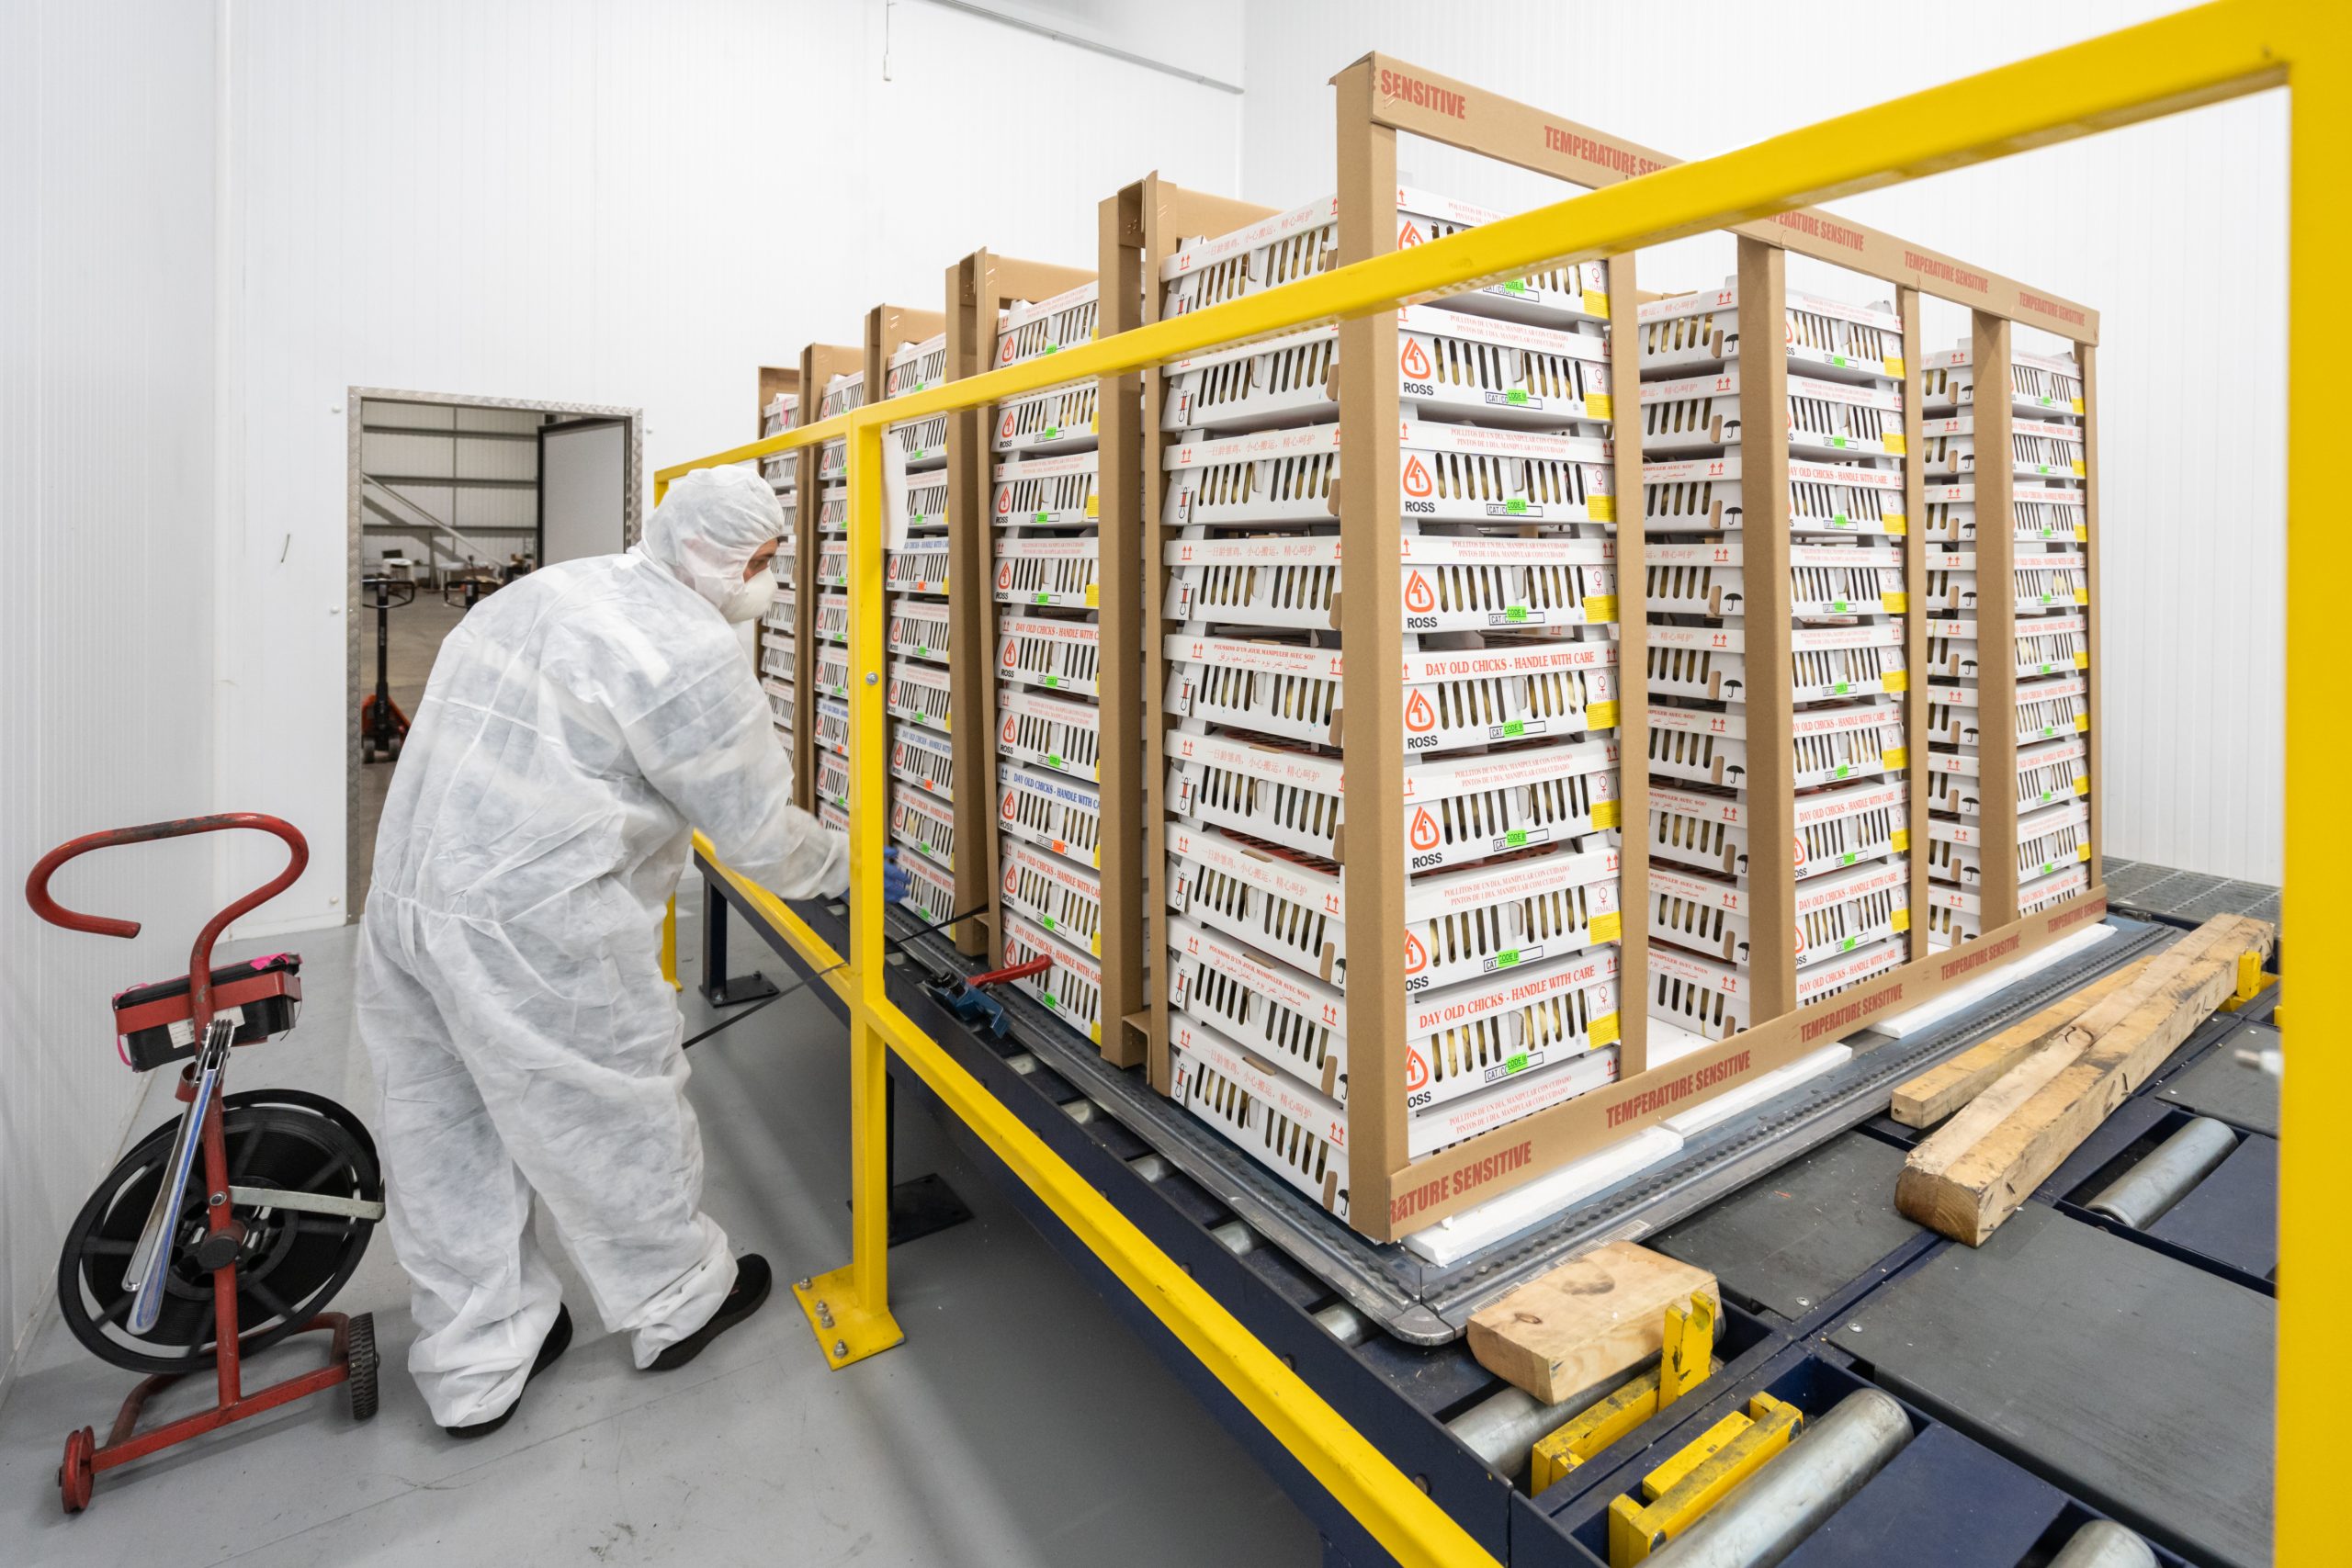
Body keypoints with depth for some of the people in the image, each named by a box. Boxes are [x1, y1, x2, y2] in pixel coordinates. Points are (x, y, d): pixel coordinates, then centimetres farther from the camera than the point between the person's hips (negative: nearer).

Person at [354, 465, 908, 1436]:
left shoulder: (546, 588, 14)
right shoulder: (692, 648, -14)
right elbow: (757, 831, -10)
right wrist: (847, 866, 7)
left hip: (402, 895, 9)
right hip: (530, 929, -9)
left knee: (446, 1135, 18)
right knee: (612, 1118, 11)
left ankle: (475, 1362, 38)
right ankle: (675, 1304, 34)